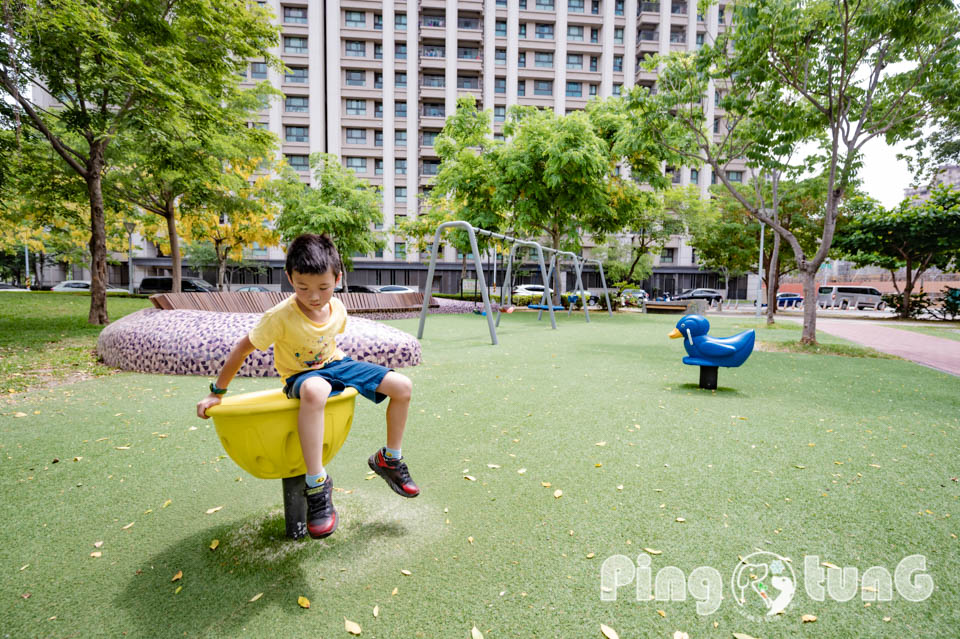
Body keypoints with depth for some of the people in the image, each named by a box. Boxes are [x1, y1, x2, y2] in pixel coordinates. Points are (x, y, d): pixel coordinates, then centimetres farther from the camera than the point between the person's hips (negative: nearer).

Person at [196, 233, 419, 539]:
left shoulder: (338, 309, -9)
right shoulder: (280, 316, -24)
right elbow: (243, 348, -13)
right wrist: (216, 392, -7)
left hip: (334, 365, 5)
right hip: (300, 377, -5)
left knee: (402, 386, -10)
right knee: (315, 391, -45)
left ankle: (389, 459, 9)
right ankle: (316, 481, -32)